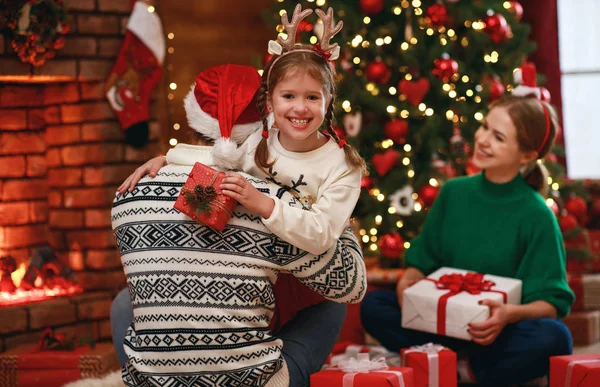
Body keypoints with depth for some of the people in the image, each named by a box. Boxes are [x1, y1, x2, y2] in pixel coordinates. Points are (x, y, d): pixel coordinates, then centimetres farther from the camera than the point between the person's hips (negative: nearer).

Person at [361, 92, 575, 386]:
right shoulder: (454, 192, 2)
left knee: (552, 338, -35)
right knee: (372, 306, -17)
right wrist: (408, 283, -14)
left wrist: (511, 314, -33)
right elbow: (422, 262, 10)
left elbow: (551, 304, -12)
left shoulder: (536, 216, -11)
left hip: (500, 332, -3)